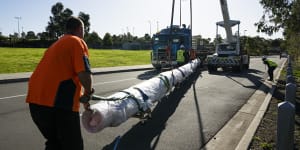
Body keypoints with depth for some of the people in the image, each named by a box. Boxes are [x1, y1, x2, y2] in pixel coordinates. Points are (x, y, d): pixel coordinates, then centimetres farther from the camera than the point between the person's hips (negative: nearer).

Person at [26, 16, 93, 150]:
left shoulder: (57, 43, 25)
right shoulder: (77, 42, -1)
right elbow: (84, 75, -16)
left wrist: (81, 96, 36)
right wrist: (88, 93, 4)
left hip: (36, 101, 9)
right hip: (57, 103, -8)